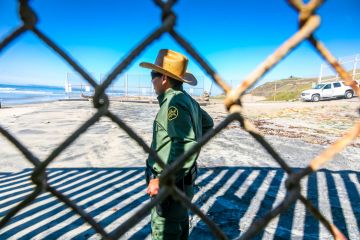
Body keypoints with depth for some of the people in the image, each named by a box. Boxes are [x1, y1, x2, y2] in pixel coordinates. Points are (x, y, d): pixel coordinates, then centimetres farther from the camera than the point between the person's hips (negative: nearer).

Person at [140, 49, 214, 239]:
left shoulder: (174, 102, -22)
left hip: (171, 182, -9)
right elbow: (208, 123, 22)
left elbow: (187, 147, -31)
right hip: (182, 180, 10)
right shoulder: (187, 99, 7)